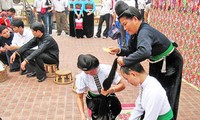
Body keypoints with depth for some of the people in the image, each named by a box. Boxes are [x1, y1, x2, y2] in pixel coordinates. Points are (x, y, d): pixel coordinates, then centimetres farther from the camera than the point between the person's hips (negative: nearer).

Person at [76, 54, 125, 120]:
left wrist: (111, 90, -37)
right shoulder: (81, 77, -21)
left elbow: (122, 85, -18)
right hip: (93, 99, -1)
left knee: (116, 108, -20)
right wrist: (83, 115, -22)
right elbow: (79, 97, -9)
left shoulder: (106, 69, -24)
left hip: (108, 96, 1)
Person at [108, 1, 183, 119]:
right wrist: (119, 51, -16)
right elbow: (132, 51, 1)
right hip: (157, 64, 9)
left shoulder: (144, 32, -35)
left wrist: (125, 61, -44)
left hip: (171, 64, -9)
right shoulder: (136, 33, -6)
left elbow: (144, 52, -54)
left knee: (167, 99, 3)